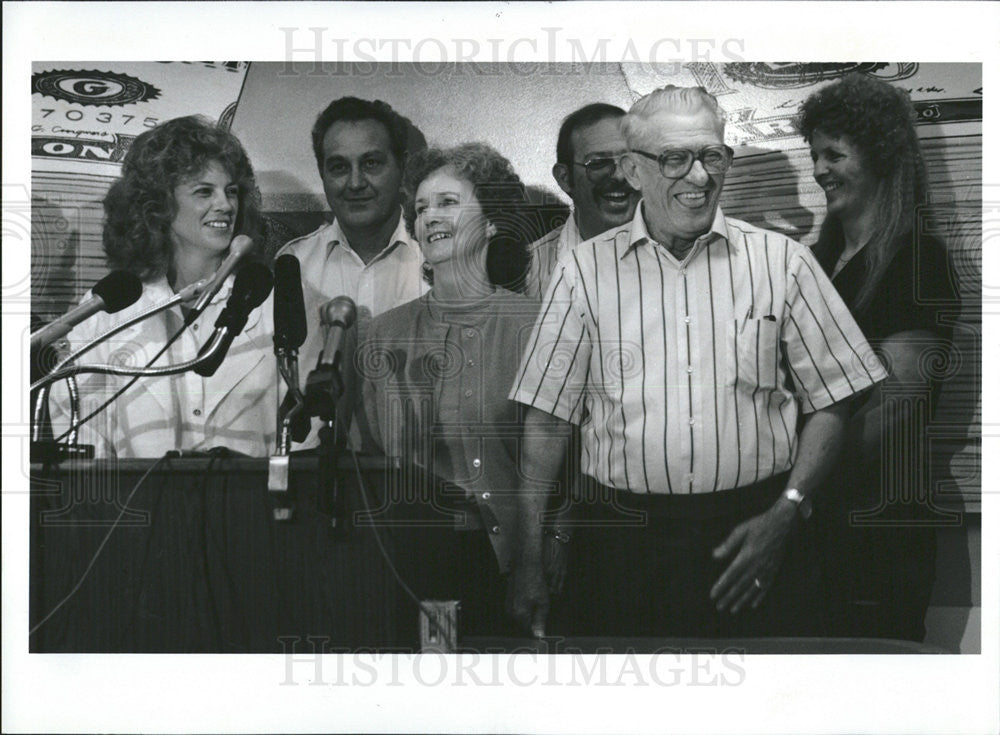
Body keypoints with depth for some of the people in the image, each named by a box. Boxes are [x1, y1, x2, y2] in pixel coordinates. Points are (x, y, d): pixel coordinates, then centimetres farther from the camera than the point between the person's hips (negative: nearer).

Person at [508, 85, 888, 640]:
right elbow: (545, 421, 4)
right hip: (623, 544, 0)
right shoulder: (585, 271, 4)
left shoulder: (782, 261, 4)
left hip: (754, 534, 1)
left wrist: (785, 513, -6)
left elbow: (830, 402, 6)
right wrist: (530, 561, -1)